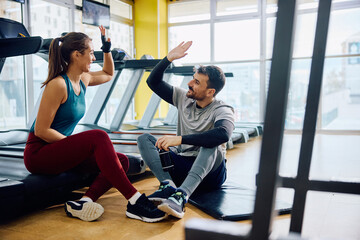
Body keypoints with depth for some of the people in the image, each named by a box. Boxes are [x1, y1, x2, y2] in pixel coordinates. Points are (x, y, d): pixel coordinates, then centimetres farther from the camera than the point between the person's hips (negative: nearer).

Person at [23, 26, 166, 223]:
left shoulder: (83, 80, 7)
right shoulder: (58, 84, -18)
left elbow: (108, 74, 28)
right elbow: (41, 130, -20)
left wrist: (107, 49, 13)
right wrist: (79, 144, -18)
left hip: (61, 151, 8)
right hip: (38, 154, -8)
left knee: (121, 161, -10)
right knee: (98, 137, -32)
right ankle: (135, 202, -30)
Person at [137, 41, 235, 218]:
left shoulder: (222, 110, -12)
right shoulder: (184, 98, 6)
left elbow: (223, 134, -36)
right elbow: (153, 82, 11)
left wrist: (180, 139, -40)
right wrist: (168, 59, -4)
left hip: (209, 172, -5)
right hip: (180, 167, 5)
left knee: (211, 144, -36)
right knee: (144, 139, -11)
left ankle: (181, 196, -51)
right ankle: (168, 185, -34)